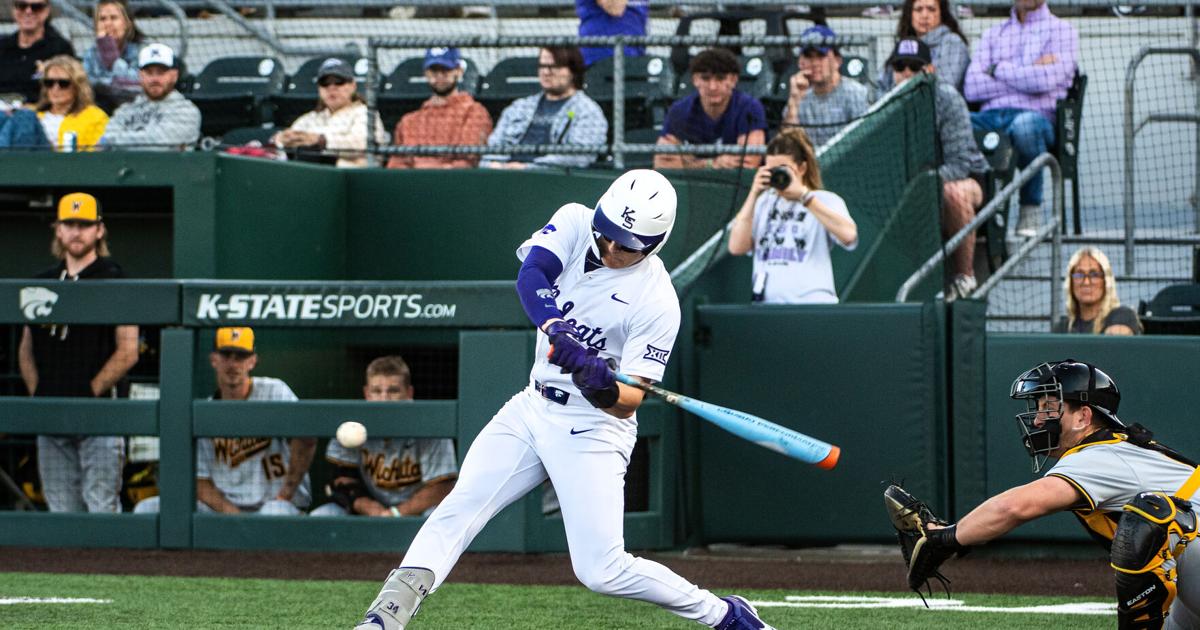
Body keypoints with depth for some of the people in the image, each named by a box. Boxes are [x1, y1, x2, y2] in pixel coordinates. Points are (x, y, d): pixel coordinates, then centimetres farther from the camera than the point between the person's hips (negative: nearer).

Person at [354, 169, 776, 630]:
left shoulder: (657, 303, -18)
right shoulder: (576, 222, -5)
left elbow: (628, 403, -19)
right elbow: (529, 276, -23)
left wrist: (603, 385, -41)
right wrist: (556, 327, -41)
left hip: (593, 428, -5)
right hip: (533, 407, 5)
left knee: (602, 571, -12)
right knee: (459, 509, -11)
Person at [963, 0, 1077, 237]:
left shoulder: (1061, 31, 13)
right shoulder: (994, 34, 25)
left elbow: (1047, 80, -7)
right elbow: (972, 88, 7)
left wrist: (997, 70, 5)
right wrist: (1032, 74, 1)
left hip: (1036, 115, -3)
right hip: (990, 117, 3)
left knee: (1025, 124, -41)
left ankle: (1031, 208, -22)